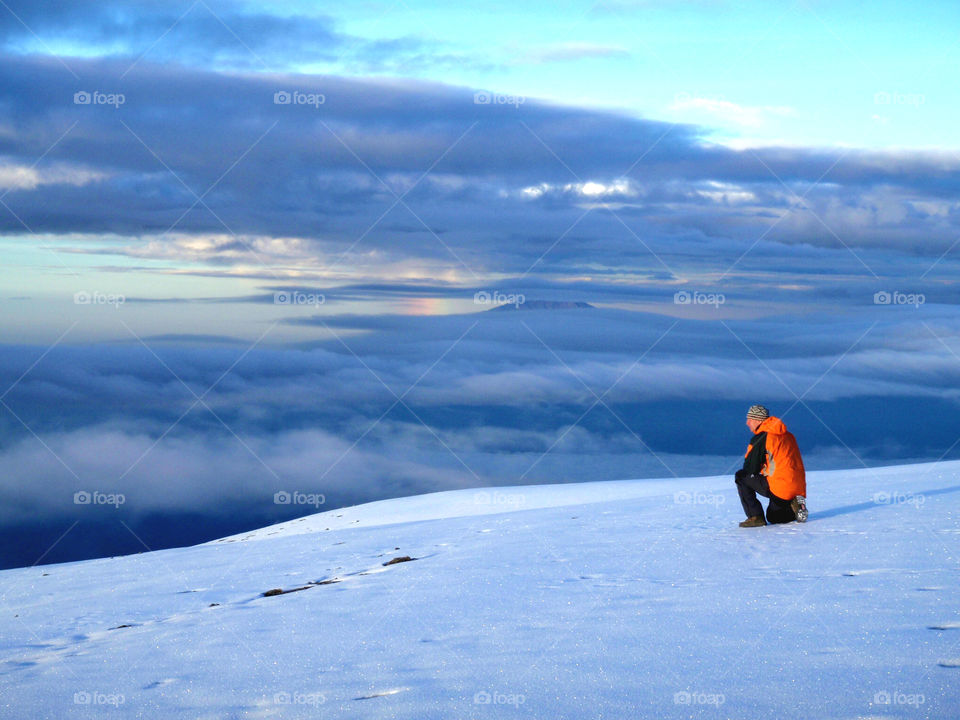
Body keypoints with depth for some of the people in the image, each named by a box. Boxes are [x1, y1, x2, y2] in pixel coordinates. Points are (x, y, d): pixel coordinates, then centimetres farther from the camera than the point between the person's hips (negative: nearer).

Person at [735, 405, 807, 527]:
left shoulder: (760, 439, -8)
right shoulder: (787, 435, 17)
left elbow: (749, 470, -4)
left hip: (780, 488, -9)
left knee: (741, 477, 1)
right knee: (773, 517, 30)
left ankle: (755, 517, -4)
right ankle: (795, 505, 3)